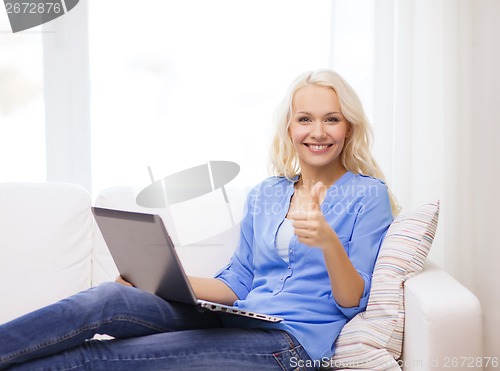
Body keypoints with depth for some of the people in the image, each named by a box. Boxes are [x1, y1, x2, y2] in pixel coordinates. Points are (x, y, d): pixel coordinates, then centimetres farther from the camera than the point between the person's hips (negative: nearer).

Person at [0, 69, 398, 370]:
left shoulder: (368, 195, 1)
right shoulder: (264, 195, 17)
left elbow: (353, 302, -5)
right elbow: (238, 283, 15)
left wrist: (328, 242, -25)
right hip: (238, 323, 5)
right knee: (108, 299, -22)